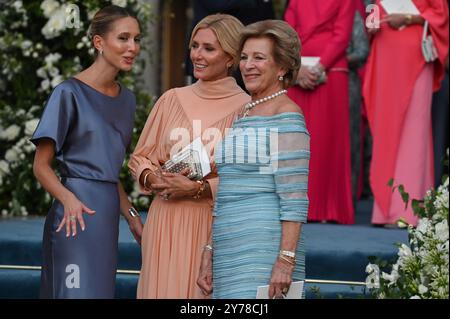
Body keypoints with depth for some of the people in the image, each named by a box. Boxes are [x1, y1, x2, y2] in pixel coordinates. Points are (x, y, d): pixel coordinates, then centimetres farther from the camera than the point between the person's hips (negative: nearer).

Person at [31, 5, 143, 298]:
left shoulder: (126, 99, 15)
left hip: (109, 210, 7)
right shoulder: (69, 93, -7)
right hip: (78, 210, -7)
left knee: (103, 289, 7)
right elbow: (41, 166, -7)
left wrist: (132, 216, 17)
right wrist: (69, 199, -24)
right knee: (81, 292, -11)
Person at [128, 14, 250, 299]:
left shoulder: (245, 108, -4)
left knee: (205, 290, -3)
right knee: (162, 289, 2)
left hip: (214, 224, -3)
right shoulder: (173, 99, 9)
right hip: (166, 222, 3)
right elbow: (140, 158, 15)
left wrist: (199, 189, -14)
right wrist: (151, 177, -5)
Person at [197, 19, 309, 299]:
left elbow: (295, 200, -14)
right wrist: (209, 255, 17)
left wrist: (286, 261, -20)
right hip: (230, 253, 8)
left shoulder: (286, 117, -7)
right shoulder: (243, 115, 18)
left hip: (264, 252, -8)